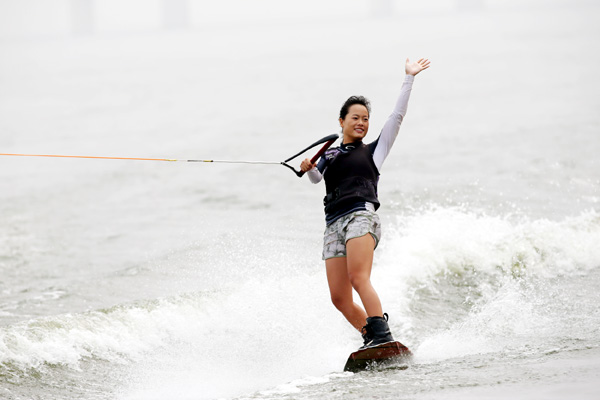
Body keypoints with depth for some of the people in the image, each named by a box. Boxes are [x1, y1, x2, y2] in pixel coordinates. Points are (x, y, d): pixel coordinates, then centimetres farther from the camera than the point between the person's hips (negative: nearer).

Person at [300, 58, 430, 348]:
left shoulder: (374, 150, 17)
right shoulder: (329, 156, 24)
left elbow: (397, 116, 12)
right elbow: (317, 179, 5)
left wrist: (409, 78, 10)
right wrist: (309, 169, -17)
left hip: (361, 217, -5)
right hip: (333, 225, 5)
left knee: (359, 279, -26)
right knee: (339, 299, -3)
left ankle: (382, 337, -34)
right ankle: (372, 338, 7)